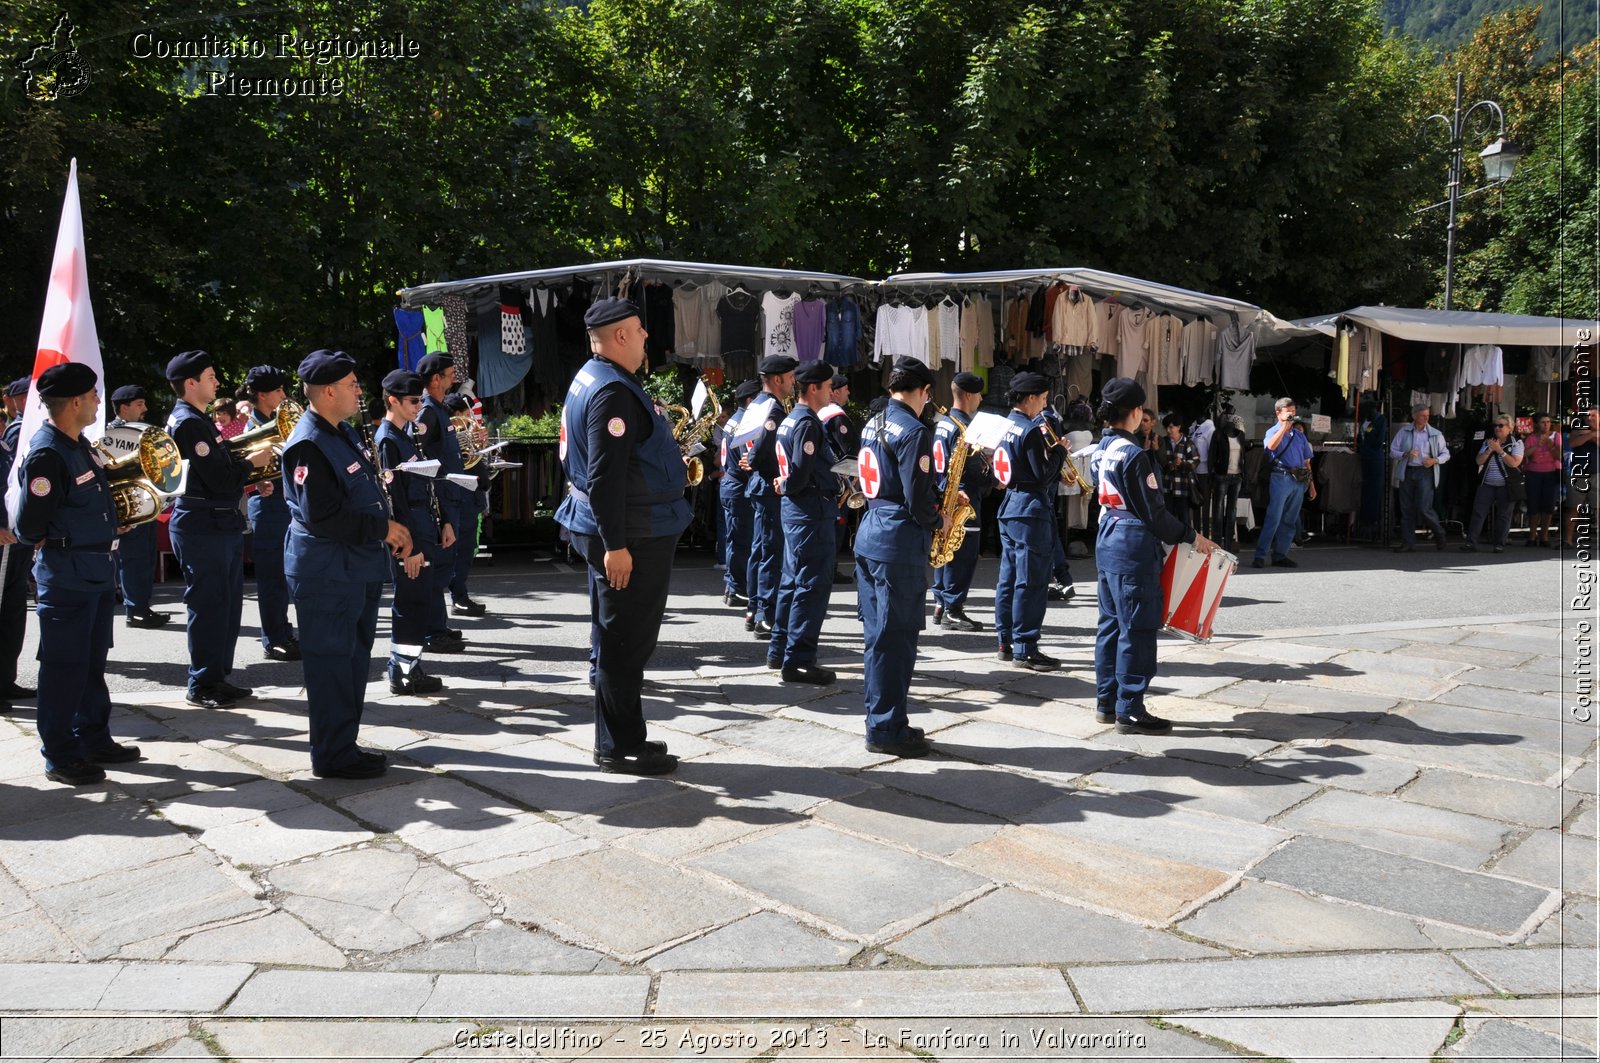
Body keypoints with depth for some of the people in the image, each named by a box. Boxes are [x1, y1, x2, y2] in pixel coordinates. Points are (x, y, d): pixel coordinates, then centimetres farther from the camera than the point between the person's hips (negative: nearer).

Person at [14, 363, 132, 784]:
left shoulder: (79, 444, 9)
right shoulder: (46, 454, -20)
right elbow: (29, 526, -18)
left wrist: (105, 532, 8)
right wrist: (63, 544, -3)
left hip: (98, 571, 9)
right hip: (67, 576, -9)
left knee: (92, 661, 17)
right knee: (65, 666, 0)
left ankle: (95, 740, 29)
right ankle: (60, 756, 11)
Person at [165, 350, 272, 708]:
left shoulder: (198, 420, 17)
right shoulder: (187, 422, -15)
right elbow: (219, 479, -20)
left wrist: (247, 461, 5)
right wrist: (251, 463, -6)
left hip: (220, 524, 10)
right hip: (203, 527, -10)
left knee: (227, 605, 14)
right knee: (209, 606, -3)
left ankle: (218, 678, 23)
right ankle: (202, 685, 7)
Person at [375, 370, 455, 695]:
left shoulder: (408, 434, 14)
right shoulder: (388, 440, -14)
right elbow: (395, 498, -17)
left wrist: (444, 522, 15)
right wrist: (410, 547, -19)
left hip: (423, 530, 9)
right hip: (408, 536, -9)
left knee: (417, 600, 13)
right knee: (411, 601, -3)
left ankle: (406, 667, 21)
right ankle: (404, 673, 6)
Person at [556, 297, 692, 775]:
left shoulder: (592, 379, 14)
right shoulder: (613, 391, -19)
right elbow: (604, 476, -25)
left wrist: (669, 463, 24)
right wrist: (615, 544, -25)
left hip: (627, 532, 11)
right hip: (632, 537, -11)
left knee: (618, 640, 17)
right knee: (626, 642, -1)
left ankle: (619, 738, 29)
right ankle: (620, 747, 9)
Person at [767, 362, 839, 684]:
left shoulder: (791, 419, 16)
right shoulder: (808, 423, -15)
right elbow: (801, 473, -22)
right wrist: (787, 488, -4)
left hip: (797, 509, 10)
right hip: (811, 510, -10)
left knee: (794, 581, 16)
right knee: (813, 585, -7)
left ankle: (779, 650, 25)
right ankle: (798, 661, -4)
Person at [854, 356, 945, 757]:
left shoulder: (873, 425, 13)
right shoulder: (914, 431, -14)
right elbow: (917, 500, -19)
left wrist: (935, 496, 16)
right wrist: (939, 522, 1)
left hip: (869, 535, 9)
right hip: (899, 544, -9)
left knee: (878, 634, 13)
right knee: (896, 638, -2)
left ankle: (882, 721, 23)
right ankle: (887, 730, 5)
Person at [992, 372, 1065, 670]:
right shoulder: (1030, 429, -17)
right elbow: (1044, 474, -18)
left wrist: (1058, 473, 11)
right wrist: (1060, 450, -3)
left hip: (1009, 507, 9)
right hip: (1031, 511, -9)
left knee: (1009, 577, 13)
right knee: (1030, 581, -5)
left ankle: (1005, 641, 20)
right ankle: (1025, 649, -2)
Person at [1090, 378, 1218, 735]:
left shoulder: (1101, 450, 10)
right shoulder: (1134, 455, -16)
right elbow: (1154, 511, -16)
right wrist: (1191, 536, -5)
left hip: (1107, 540, 9)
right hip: (1133, 545, -9)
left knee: (1112, 622, 13)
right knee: (1137, 628, -3)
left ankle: (1106, 702, 20)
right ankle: (1129, 711, 1)